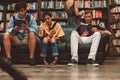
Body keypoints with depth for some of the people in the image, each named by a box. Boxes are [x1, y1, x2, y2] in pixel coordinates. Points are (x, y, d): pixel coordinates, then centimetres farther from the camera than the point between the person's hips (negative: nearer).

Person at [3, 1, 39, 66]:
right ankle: (8, 57, -27)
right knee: (6, 35, -23)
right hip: (16, 39, 2)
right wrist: (14, 29, -26)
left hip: (27, 39, -1)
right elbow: (8, 29, -4)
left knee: (32, 34, -32)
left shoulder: (30, 17, -1)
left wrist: (28, 28, -32)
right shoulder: (13, 18, 3)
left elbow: (36, 30, -11)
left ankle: (31, 57, -31)